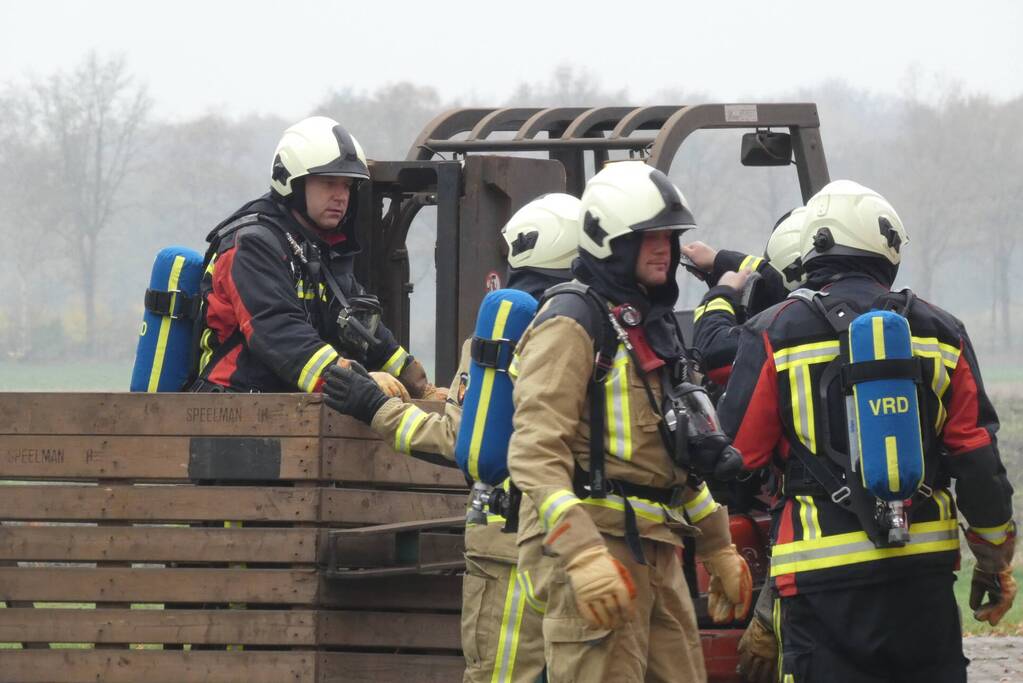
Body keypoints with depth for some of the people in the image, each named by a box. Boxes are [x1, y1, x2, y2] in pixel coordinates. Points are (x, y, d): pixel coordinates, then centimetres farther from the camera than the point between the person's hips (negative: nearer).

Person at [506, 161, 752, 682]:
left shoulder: (654, 325, 21)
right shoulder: (573, 322, -9)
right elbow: (535, 452, -19)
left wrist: (718, 549, 28)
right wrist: (583, 554, -29)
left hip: (657, 552, 9)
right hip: (593, 541, -9)